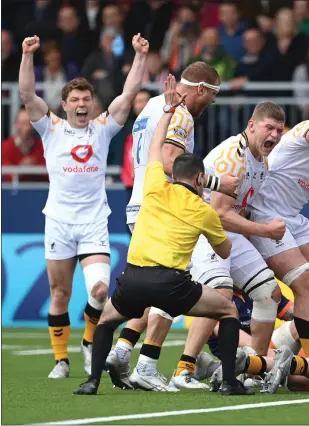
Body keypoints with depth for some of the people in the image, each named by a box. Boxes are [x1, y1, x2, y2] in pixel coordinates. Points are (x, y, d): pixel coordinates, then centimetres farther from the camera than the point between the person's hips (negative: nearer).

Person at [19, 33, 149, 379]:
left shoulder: (102, 129, 8)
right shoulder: (51, 129, 5)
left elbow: (129, 93, 3)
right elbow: (27, 94, -6)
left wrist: (140, 56, -5)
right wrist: (28, 55, -16)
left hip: (94, 223, 0)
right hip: (59, 223, 0)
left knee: (100, 290, -15)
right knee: (60, 295, 3)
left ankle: (90, 342, 10)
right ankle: (61, 360, 14)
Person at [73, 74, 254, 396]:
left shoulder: (156, 189, 15)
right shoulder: (204, 212, 12)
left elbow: (155, 147, 35)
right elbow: (225, 252, 29)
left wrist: (169, 108, 43)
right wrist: (218, 221, 45)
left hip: (132, 281, 2)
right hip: (170, 284, -2)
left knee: (107, 319, 31)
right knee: (228, 310, 18)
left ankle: (93, 381, 12)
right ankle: (230, 382, 7)